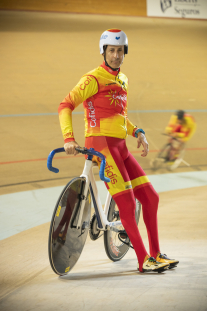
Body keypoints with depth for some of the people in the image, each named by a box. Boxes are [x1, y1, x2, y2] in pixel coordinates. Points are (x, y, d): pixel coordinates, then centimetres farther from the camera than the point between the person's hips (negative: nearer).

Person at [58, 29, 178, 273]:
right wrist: (69, 138, -25)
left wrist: (137, 133, 13)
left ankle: (155, 254, 18)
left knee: (150, 198, 8)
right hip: (101, 144, -8)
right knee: (126, 203, -11)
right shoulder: (93, 79, -6)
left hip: (120, 147, 8)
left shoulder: (122, 79, 19)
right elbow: (65, 106, -12)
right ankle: (144, 261, -5)